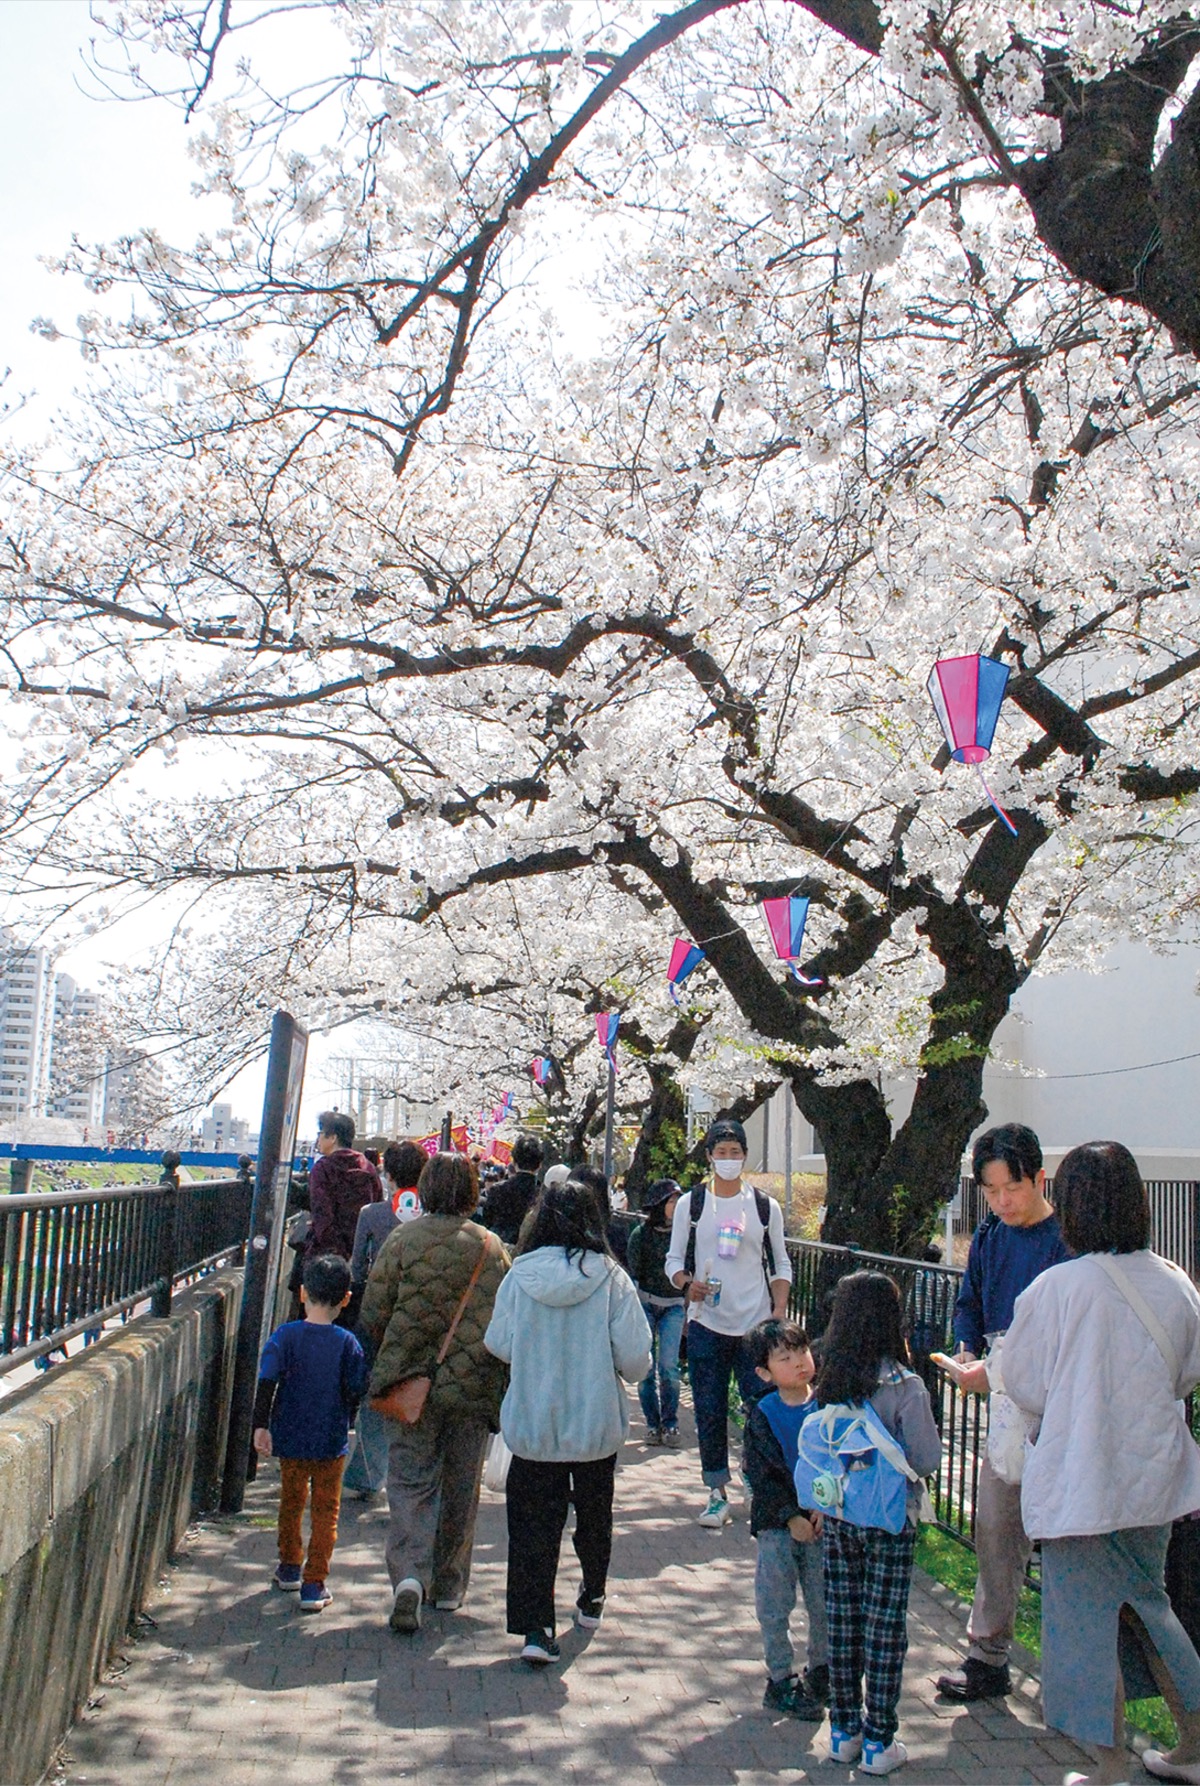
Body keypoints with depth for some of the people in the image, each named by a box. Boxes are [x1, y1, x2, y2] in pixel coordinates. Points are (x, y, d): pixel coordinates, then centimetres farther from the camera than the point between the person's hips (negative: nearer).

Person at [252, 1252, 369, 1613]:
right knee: (326, 1511, 7)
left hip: (289, 1439, 2)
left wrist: (261, 1426, -11)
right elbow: (356, 1391, -6)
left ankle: (290, 1568, 37)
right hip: (331, 1442, -2)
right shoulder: (347, 1342, -8)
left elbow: (266, 1383, -14)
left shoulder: (285, 1335, -7)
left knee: (291, 1502, 22)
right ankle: (314, 1584, 3)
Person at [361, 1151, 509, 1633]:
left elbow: (373, 1312, -4)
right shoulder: (491, 1246, -2)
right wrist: (501, 1386, 11)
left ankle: (409, 1575, -14)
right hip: (473, 1387, 1)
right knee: (461, 1488, 14)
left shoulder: (402, 1239, -5)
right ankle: (449, 1587, 24)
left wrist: (388, 1362, 14)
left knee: (410, 1483, 5)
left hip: (411, 1382, -1)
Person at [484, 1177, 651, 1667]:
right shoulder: (611, 1279, -14)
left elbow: (498, 1344, 1)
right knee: (594, 1514, 22)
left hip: (531, 1425, 0)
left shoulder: (519, 1277, -11)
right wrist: (632, 1371, 9)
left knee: (533, 1524, 8)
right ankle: (592, 1600, 42)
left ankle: (535, 1628, 0)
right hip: (597, 1424, 1)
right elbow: (635, 1359, -14)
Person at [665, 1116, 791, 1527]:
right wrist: (688, 1284, -13)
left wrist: (779, 1313, -4)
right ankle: (718, 1493, 15)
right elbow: (674, 1259, 8)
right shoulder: (690, 1204, 5)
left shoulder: (765, 1207, 6)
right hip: (706, 1325, 0)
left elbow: (781, 1265, 9)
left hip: (757, 1326, 0)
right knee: (709, 1412, 4)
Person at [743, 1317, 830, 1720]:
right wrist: (791, 1516, -13)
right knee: (774, 1606, 3)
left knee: (825, 1603, 9)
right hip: (777, 1521, -2)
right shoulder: (762, 1415, -7)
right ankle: (781, 1680, 19)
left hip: (824, 1519, 2)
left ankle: (820, 1670, 30)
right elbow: (759, 1474, -8)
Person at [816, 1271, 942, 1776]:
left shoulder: (829, 1381, -5)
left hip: (836, 1517, 4)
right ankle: (878, 1742, 16)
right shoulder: (905, 1386, -17)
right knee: (884, 1630, 7)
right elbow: (927, 1459, -14)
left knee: (841, 1624, 13)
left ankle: (844, 1732, 25)